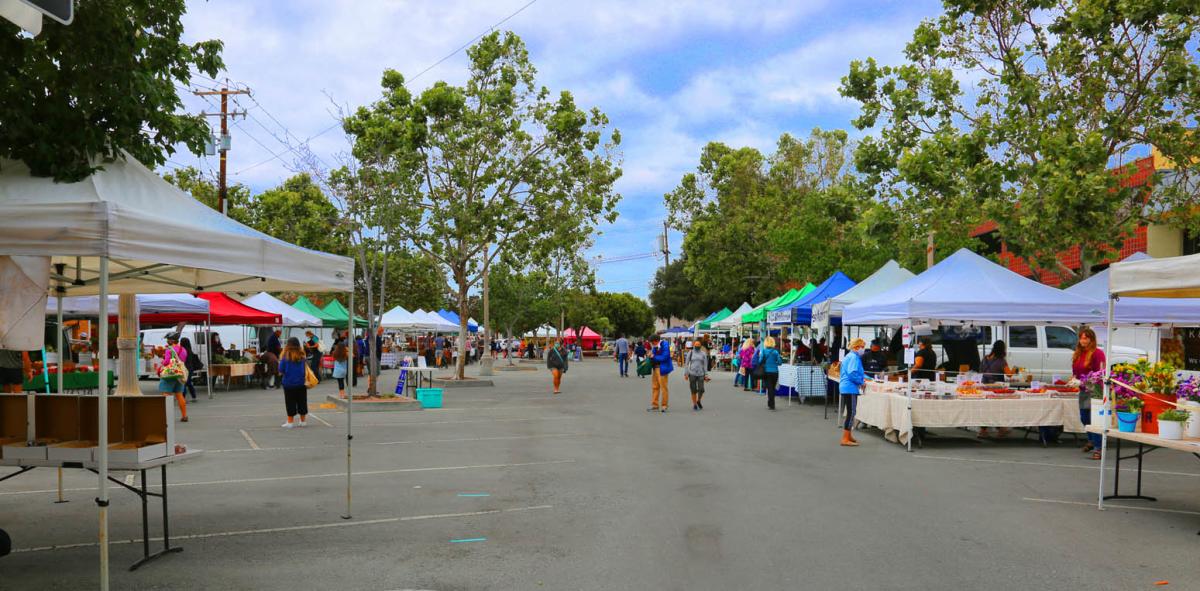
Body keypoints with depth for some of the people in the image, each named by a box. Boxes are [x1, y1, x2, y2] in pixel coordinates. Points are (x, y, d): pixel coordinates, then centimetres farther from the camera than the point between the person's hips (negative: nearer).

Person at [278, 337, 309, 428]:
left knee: (290, 403, 7)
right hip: (301, 383, 2)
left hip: (289, 382, -2)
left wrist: (281, 372, 12)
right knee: (302, 402, 13)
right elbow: (305, 369, 2)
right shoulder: (302, 355, -4)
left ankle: (290, 422, 10)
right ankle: (303, 421, 21)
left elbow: (281, 370, -7)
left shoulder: (285, 355, -11)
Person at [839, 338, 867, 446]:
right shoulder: (854, 357, -15)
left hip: (846, 388, 11)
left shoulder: (850, 356, 18)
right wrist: (862, 381, -10)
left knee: (851, 412, 18)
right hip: (850, 388, -11)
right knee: (851, 413, -8)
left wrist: (864, 377, 13)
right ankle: (845, 439, -9)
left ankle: (848, 436, 27)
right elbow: (852, 374, -24)